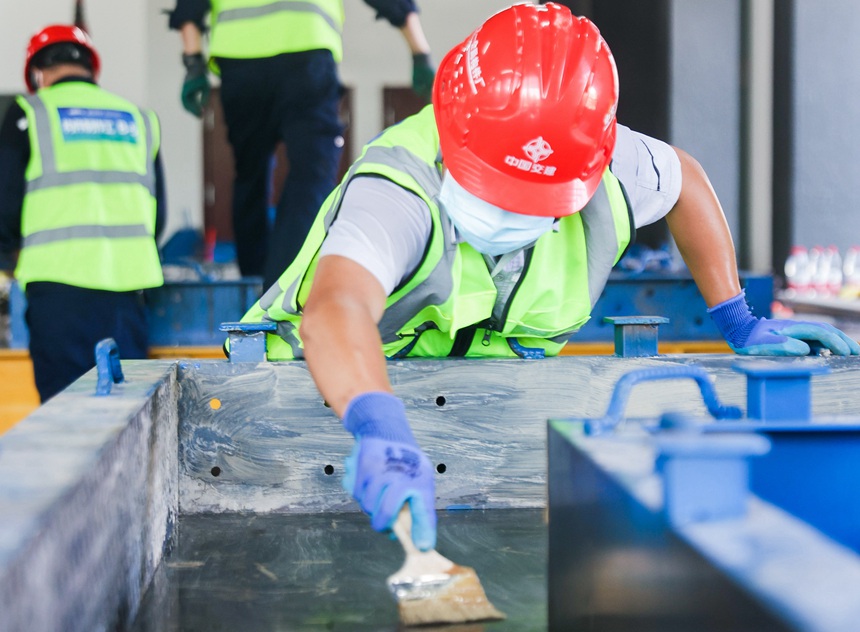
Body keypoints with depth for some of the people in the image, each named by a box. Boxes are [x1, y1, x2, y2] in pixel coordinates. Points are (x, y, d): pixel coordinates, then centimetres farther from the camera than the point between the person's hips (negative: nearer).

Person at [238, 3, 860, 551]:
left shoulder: (604, 169, -18)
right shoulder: (398, 190, -36)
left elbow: (684, 178, 6)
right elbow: (334, 310, -56)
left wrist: (741, 324, 3)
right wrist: (383, 430, -75)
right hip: (344, 392, -4)